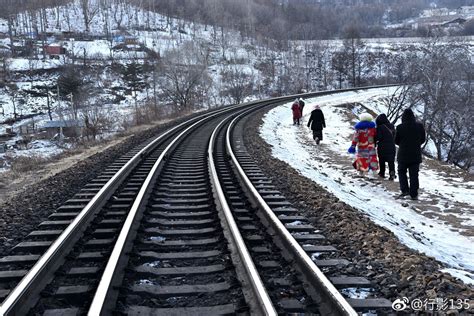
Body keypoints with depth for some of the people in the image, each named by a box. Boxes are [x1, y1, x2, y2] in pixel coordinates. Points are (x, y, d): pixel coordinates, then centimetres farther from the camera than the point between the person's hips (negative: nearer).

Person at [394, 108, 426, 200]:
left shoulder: (400, 127, -13)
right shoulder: (419, 126, -4)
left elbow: (396, 141, -2)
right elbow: (423, 139, 6)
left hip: (403, 155, -2)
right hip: (416, 155, 2)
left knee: (402, 172, 16)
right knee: (414, 174, 8)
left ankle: (405, 190, 2)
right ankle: (414, 194, 9)